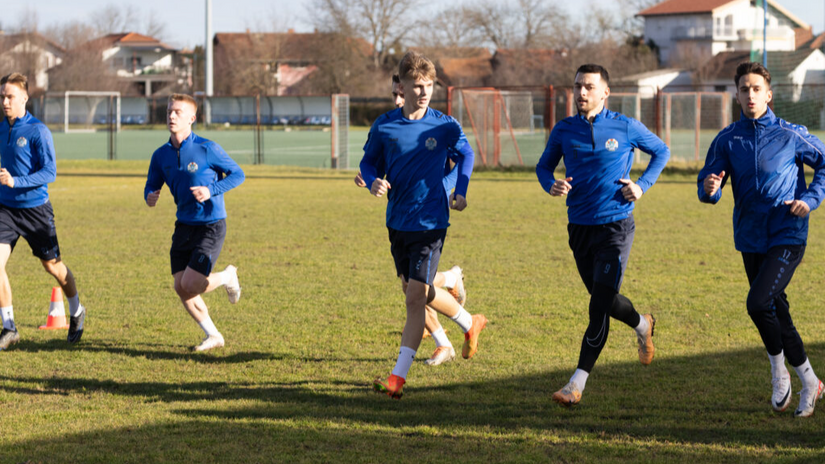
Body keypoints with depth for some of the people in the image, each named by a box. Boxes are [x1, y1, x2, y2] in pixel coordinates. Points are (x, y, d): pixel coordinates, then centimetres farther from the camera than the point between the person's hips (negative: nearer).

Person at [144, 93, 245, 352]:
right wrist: (150, 196, -14)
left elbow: (237, 174, -5)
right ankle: (213, 336, 18)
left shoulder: (207, 149, -12)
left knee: (190, 286, -14)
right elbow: (152, 185, 10)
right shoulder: (161, 155, 3)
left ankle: (227, 277, 17)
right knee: (180, 288, 0)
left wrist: (211, 190, -20)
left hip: (211, 226, -6)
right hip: (184, 225, 6)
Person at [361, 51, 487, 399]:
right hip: (397, 222, 4)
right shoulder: (384, 126, -3)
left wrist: (461, 191, 1)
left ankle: (398, 377, -7)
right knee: (418, 291, 17)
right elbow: (369, 161, 9)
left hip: (430, 222, -4)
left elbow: (465, 155, 12)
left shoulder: (446, 127, -7)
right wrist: (373, 182, -12)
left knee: (415, 296, -10)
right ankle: (471, 324, 43)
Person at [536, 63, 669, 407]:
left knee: (599, 307, -13)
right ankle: (642, 326, 50)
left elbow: (661, 152, 11)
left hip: (615, 227, -4)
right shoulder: (564, 130, 2)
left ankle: (577, 384, -13)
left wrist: (642, 185, -3)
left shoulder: (626, 128, -4)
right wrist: (551, 184, -8)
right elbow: (544, 165, 15)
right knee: (605, 301, 18)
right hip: (579, 227, 4)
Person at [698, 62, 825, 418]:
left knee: (758, 303, -21)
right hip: (750, 239, 4)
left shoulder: (791, 135, -6)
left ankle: (778, 371, 3)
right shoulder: (727, 141, 1)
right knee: (777, 313, 11)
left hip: (788, 237, -4)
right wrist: (710, 188, -23)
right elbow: (708, 189, 1)